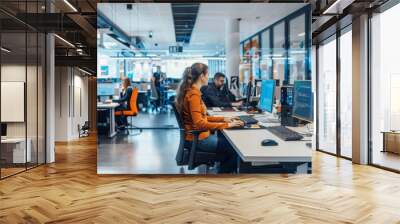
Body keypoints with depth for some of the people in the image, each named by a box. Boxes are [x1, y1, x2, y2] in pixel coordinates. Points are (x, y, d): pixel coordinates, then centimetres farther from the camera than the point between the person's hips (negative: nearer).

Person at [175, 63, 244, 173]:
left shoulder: (190, 91, 9)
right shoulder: (193, 94, -20)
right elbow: (199, 123, -26)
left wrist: (224, 119, 8)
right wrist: (227, 125, -22)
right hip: (197, 138, -10)